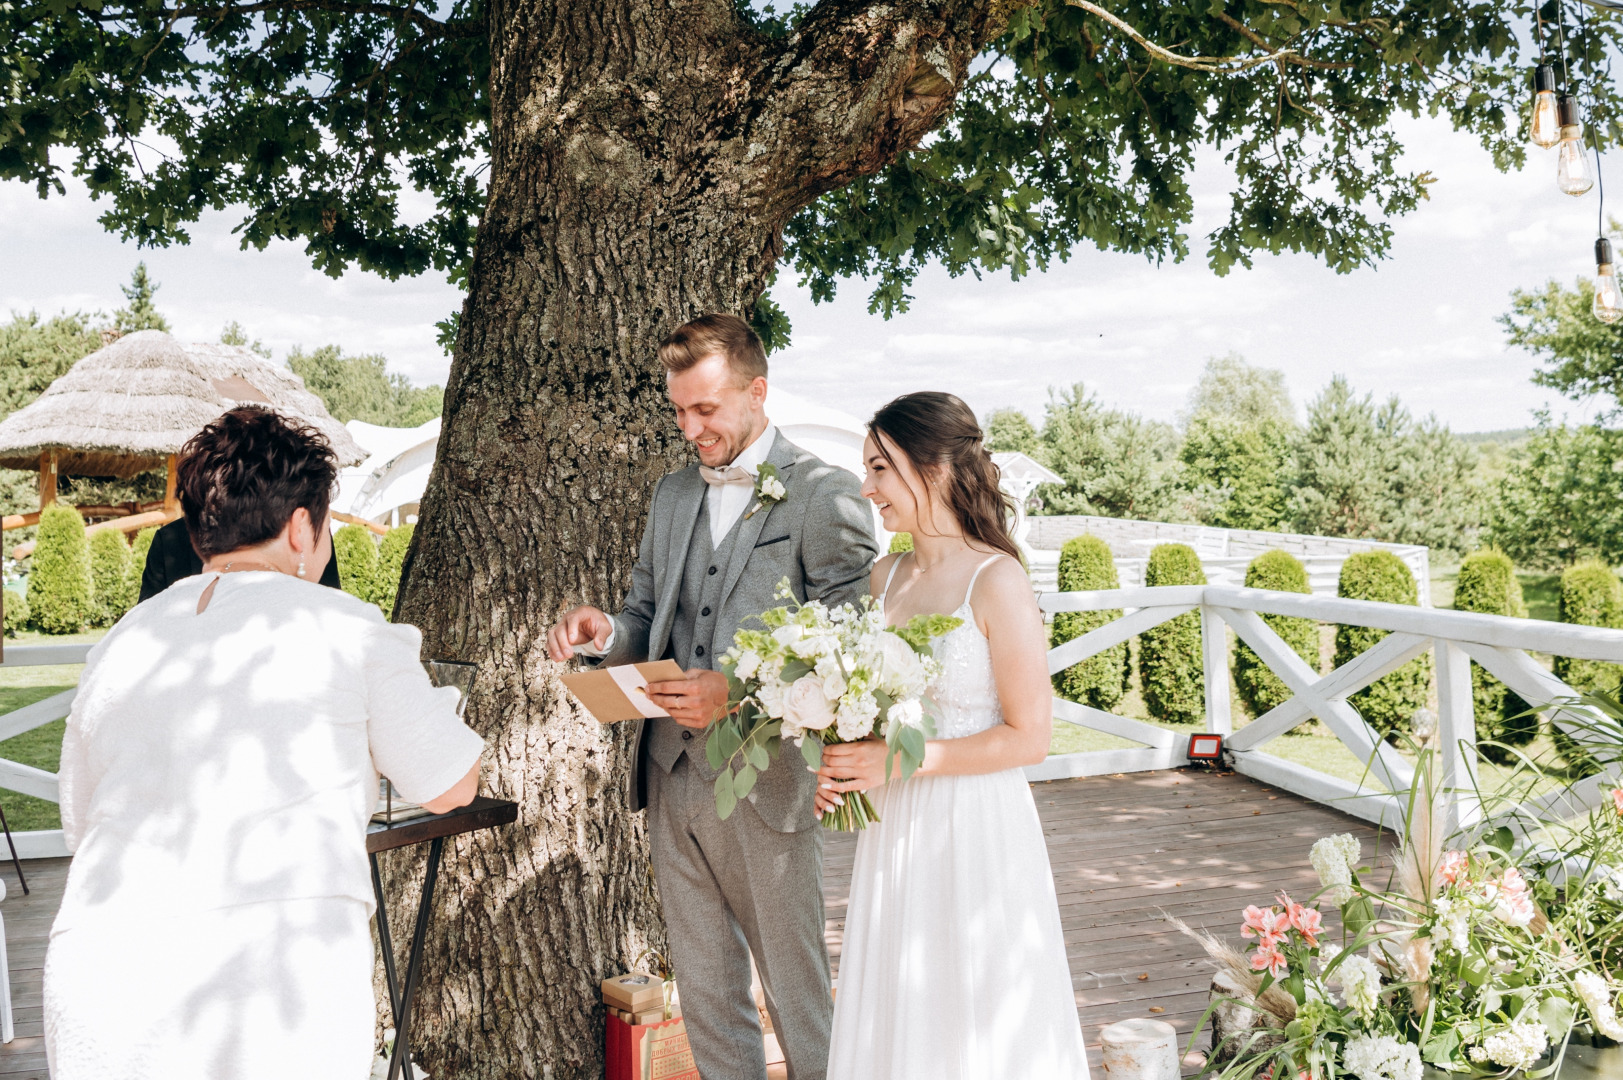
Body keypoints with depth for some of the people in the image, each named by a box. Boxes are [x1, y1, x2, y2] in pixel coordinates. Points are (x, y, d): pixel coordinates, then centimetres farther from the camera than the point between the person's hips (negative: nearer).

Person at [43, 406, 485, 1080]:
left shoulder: (117, 646, 17)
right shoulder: (346, 629, 5)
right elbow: (451, 788, 14)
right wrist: (397, 673, 32)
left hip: (96, 976, 4)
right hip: (280, 966, -4)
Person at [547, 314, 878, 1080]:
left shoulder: (825, 497, -8)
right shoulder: (672, 493, 12)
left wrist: (740, 693, -23)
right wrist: (607, 634, -4)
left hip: (767, 787, -6)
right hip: (673, 779, 6)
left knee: (798, 997, 6)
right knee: (704, 994, 16)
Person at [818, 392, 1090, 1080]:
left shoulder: (997, 583, -14)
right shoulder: (886, 577, 5)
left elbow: (1028, 737, -14)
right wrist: (838, 766, -3)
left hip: (975, 831, -6)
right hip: (893, 829, 6)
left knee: (975, 1025, 8)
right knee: (896, 1018, 15)